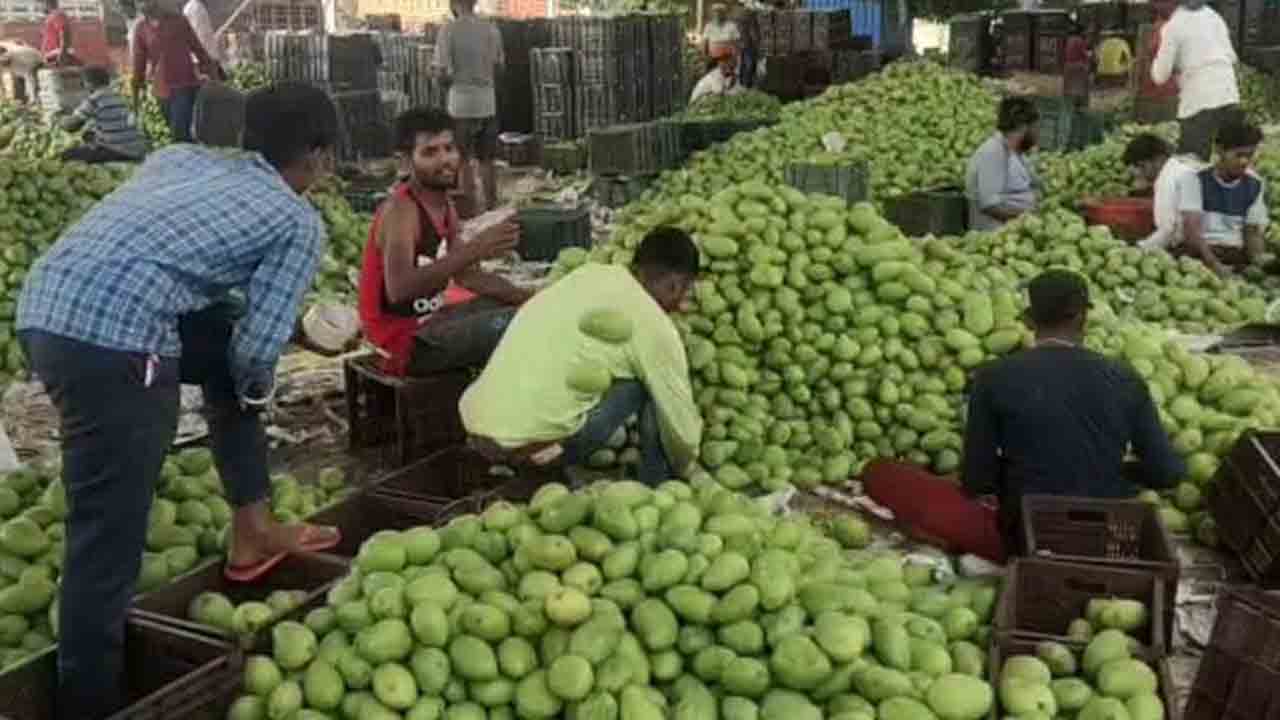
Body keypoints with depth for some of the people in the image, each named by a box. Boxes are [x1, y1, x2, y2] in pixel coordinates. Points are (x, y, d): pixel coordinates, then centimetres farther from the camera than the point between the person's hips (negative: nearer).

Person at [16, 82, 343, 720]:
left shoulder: (182, 156, 25)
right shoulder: (300, 222, 8)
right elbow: (259, 348, 2)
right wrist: (256, 389, 24)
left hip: (42, 305, 8)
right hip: (110, 339, -8)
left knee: (224, 342, 27)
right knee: (108, 537, 0)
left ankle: (252, 530, 35)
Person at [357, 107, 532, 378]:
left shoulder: (445, 207, 6)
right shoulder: (400, 210, -21)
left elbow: (469, 276, 16)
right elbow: (398, 288, -38)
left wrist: (528, 298, 3)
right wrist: (473, 250, -43)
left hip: (429, 319, 10)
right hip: (404, 339, -10)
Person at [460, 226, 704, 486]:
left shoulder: (589, 273, 14)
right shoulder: (654, 324, -3)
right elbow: (680, 422, 5)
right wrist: (682, 469, 27)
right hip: (532, 443, -7)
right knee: (650, 386, 7)